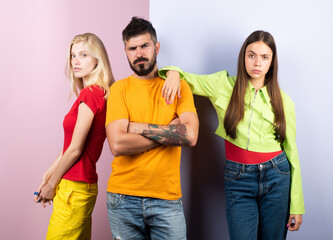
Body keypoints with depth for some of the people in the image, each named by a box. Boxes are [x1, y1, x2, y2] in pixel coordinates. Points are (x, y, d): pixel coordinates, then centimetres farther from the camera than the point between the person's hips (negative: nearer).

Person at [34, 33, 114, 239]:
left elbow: (75, 149, -15)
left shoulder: (90, 94, -16)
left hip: (74, 188, -9)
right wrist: (48, 175, 14)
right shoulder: (98, 93, 12)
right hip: (85, 184, 9)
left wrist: (51, 184, -3)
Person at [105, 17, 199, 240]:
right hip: (123, 197, 0)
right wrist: (169, 132, -10)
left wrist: (136, 127, -12)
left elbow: (190, 136, -12)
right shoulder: (120, 88, 1)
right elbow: (117, 144, -13)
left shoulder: (178, 85, 4)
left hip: (167, 198, 0)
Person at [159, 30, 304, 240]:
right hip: (238, 180, -1)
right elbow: (188, 79, 8)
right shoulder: (224, 85, 0)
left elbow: (291, 152, 5)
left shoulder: (283, 102, 2)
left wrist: (297, 206, 4)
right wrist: (173, 73, -18)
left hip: (277, 176, 1)